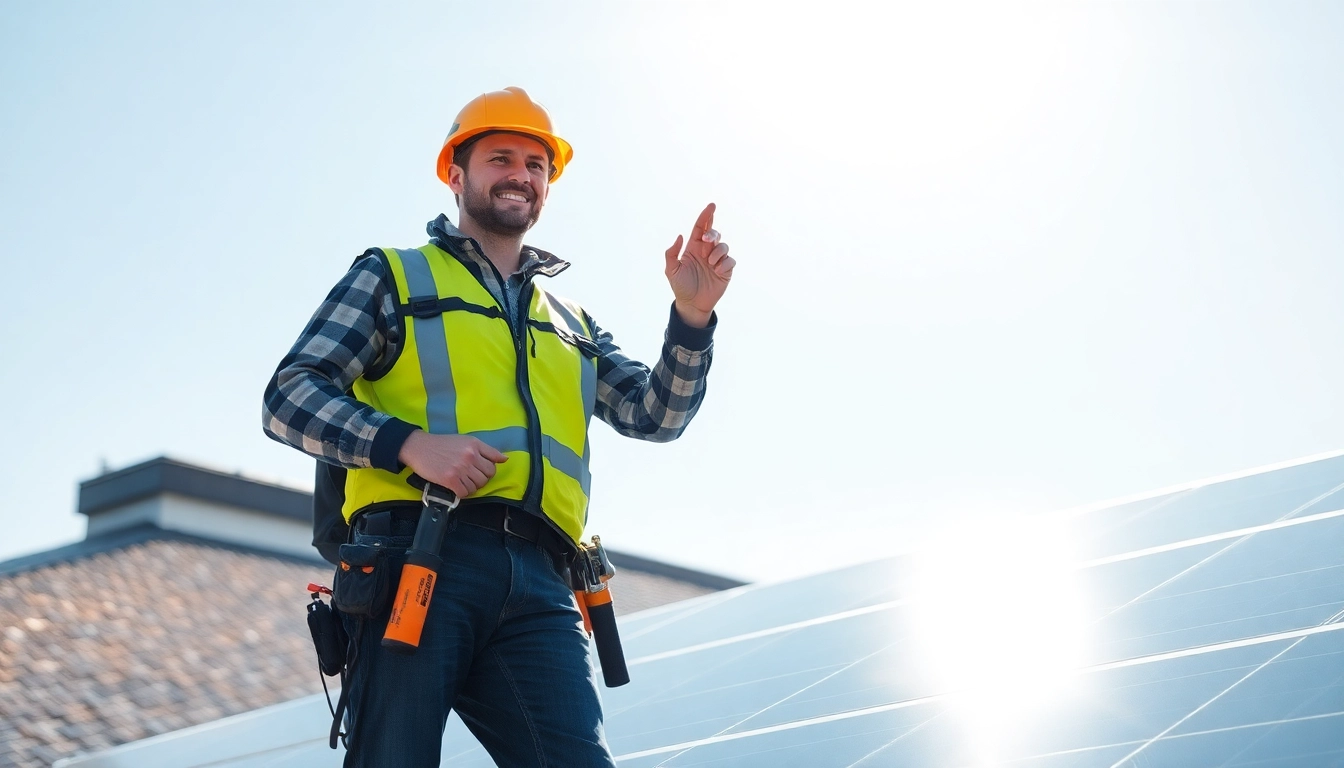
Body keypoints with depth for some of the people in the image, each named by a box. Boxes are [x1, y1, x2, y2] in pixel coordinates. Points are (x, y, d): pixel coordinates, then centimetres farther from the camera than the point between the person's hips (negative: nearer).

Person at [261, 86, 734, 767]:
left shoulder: (571, 323, 32)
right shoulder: (392, 277, 18)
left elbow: (654, 415, 19)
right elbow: (289, 396, 6)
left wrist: (691, 318, 1)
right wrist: (410, 443, -11)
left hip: (535, 585, 3)